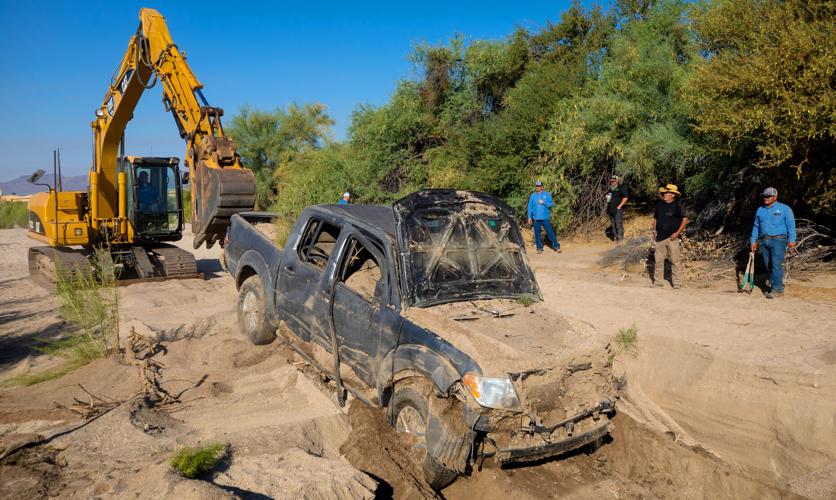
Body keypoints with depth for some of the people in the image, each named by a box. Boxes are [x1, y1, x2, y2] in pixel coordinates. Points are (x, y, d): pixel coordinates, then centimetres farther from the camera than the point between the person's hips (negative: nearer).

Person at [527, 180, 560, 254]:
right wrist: (529, 217, 2)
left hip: (546, 218, -2)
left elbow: (551, 204, -3)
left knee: (550, 232, -3)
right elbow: (530, 207, 8)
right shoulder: (532, 196, 9)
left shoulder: (547, 194, 4)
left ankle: (556, 246, 3)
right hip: (536, 218, 2)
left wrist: (543, 202, -16)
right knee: (537, 233, 4)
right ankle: (539, 248, 13)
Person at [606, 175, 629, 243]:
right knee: (613, 225, 9)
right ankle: (615, 238, 14)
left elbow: (625, 198, -12)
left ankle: (620, 239, -12)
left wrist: (619, 206, -15)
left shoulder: (621, 188, -4)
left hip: (618, 210, -8)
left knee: (618, 225, -12)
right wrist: (607, 208, 15)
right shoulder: (610, 190, 18)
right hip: (611, 210, 8)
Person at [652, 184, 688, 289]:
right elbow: (655, 218, 23)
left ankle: (677, 283, 5)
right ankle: (658, 281, 18)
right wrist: (654, 230, 11)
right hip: (660, 237, 6)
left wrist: (678, 232, -14)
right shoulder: (660, 205, 11)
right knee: (658, 260, 8)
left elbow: (685, 219, -8)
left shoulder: (678, 205, -6)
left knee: (675, 260, -2)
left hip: (672, 238, -6)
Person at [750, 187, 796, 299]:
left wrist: (791, 240, -13)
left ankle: (777, 289, -9)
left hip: (778, 240, -5)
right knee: (768, 265, 7)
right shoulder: (760, 210, 14)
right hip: (764, 241, 5)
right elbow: (756, 227, 19)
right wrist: (753, 241, 14)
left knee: (776, 264, -11)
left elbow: (791, 225, -4)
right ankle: (774, 285, 17)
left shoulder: (784, 209, 0)